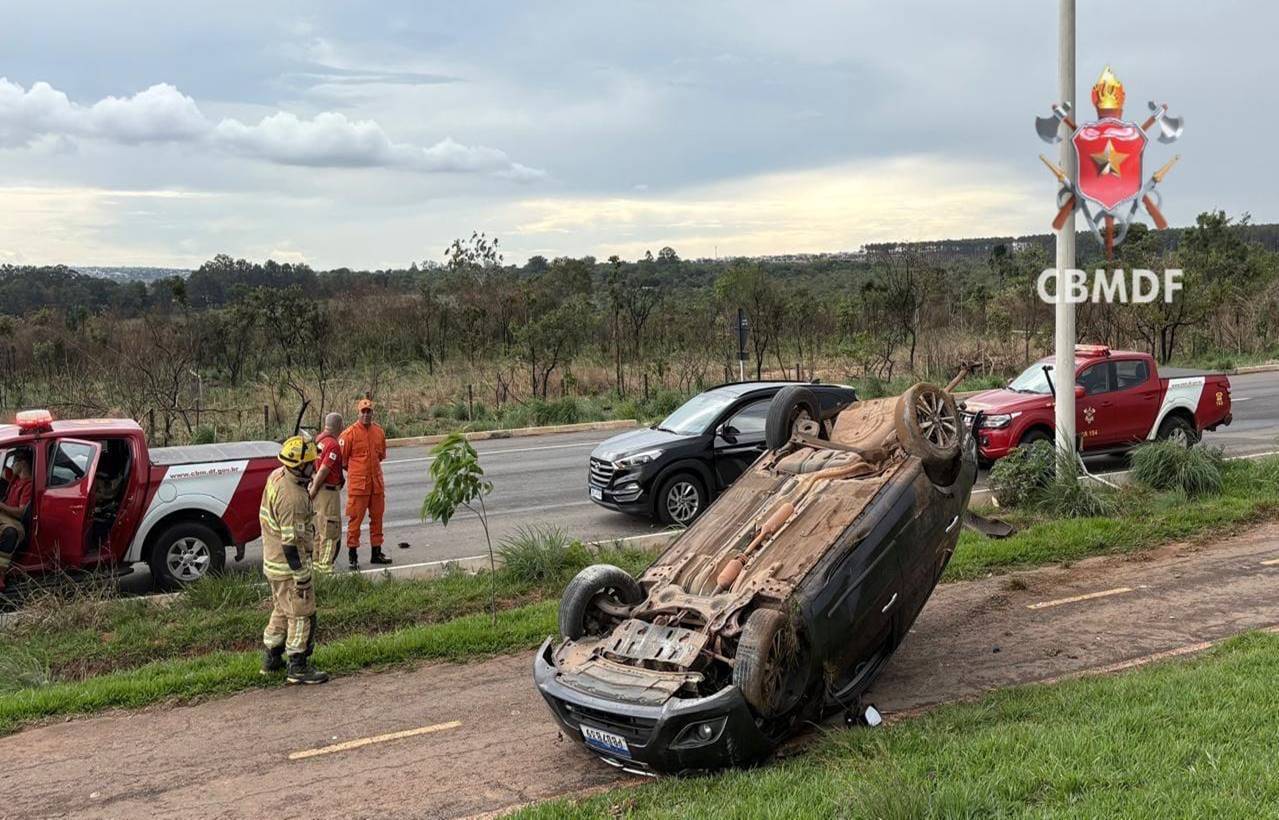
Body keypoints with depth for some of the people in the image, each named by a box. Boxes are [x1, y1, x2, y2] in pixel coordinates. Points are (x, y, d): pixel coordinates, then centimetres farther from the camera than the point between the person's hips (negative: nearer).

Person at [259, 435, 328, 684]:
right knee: (302, 616, 2)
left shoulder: (277, 476, 2)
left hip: (273, 561, 10)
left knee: (282, 611, 23)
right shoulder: (292, 497, -29)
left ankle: (271, 659, 34)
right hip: (289, 564, -10)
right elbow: (290, 542, -26)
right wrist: (301, 577, -21)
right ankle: (297, 668, 11)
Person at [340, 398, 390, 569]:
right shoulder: (350, 433, -10)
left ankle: (376, 553, 22)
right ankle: (352, 556, 6)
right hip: (357, 483, -5)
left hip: (377, 482, 5)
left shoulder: (379, 431, 6)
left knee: (377, 517, 12)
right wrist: (354, 470, 7)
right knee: (355, 519, -1)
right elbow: (342, 458, -4)